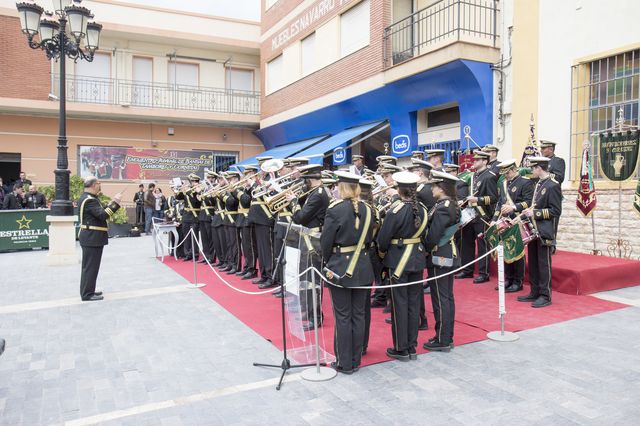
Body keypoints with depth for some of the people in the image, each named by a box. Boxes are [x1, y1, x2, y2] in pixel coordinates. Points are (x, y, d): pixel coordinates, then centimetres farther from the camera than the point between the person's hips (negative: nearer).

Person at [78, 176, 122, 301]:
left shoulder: (87, 197, 13)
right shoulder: (89, 200, -19)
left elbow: (100, 211, 13)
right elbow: (103, 215, -27)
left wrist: (113, 203, 5)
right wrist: (115, 202, -24)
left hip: (91, 237, 11)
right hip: (92, 238, -11)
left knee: (89, 265, 19)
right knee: (90, 266, -3)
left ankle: (87, 290, 30)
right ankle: (87, 294, 4)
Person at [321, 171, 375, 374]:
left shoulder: (335, 209, -14)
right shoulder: (366, 209, 2)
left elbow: (326, 241, -10)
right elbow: (369, 237, 8)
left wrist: (327, 262, 6)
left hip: (340, 266, -5)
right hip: (362, 266, 5)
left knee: (343, 317, 4)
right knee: (358, 315, 12)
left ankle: (344, 363, 13)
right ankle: (355, 360, 23)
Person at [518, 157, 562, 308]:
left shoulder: (553, 185, -13)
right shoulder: (538, 184, 13)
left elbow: (556, 211, -16)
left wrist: (536, 213, -19)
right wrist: (529, 212, 8)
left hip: (545, 233, -8)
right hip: (534, 230, 8)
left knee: (544, 264, -1)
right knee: (533, 263, 13)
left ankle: (545, 296, 8)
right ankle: (535, 293, 23)